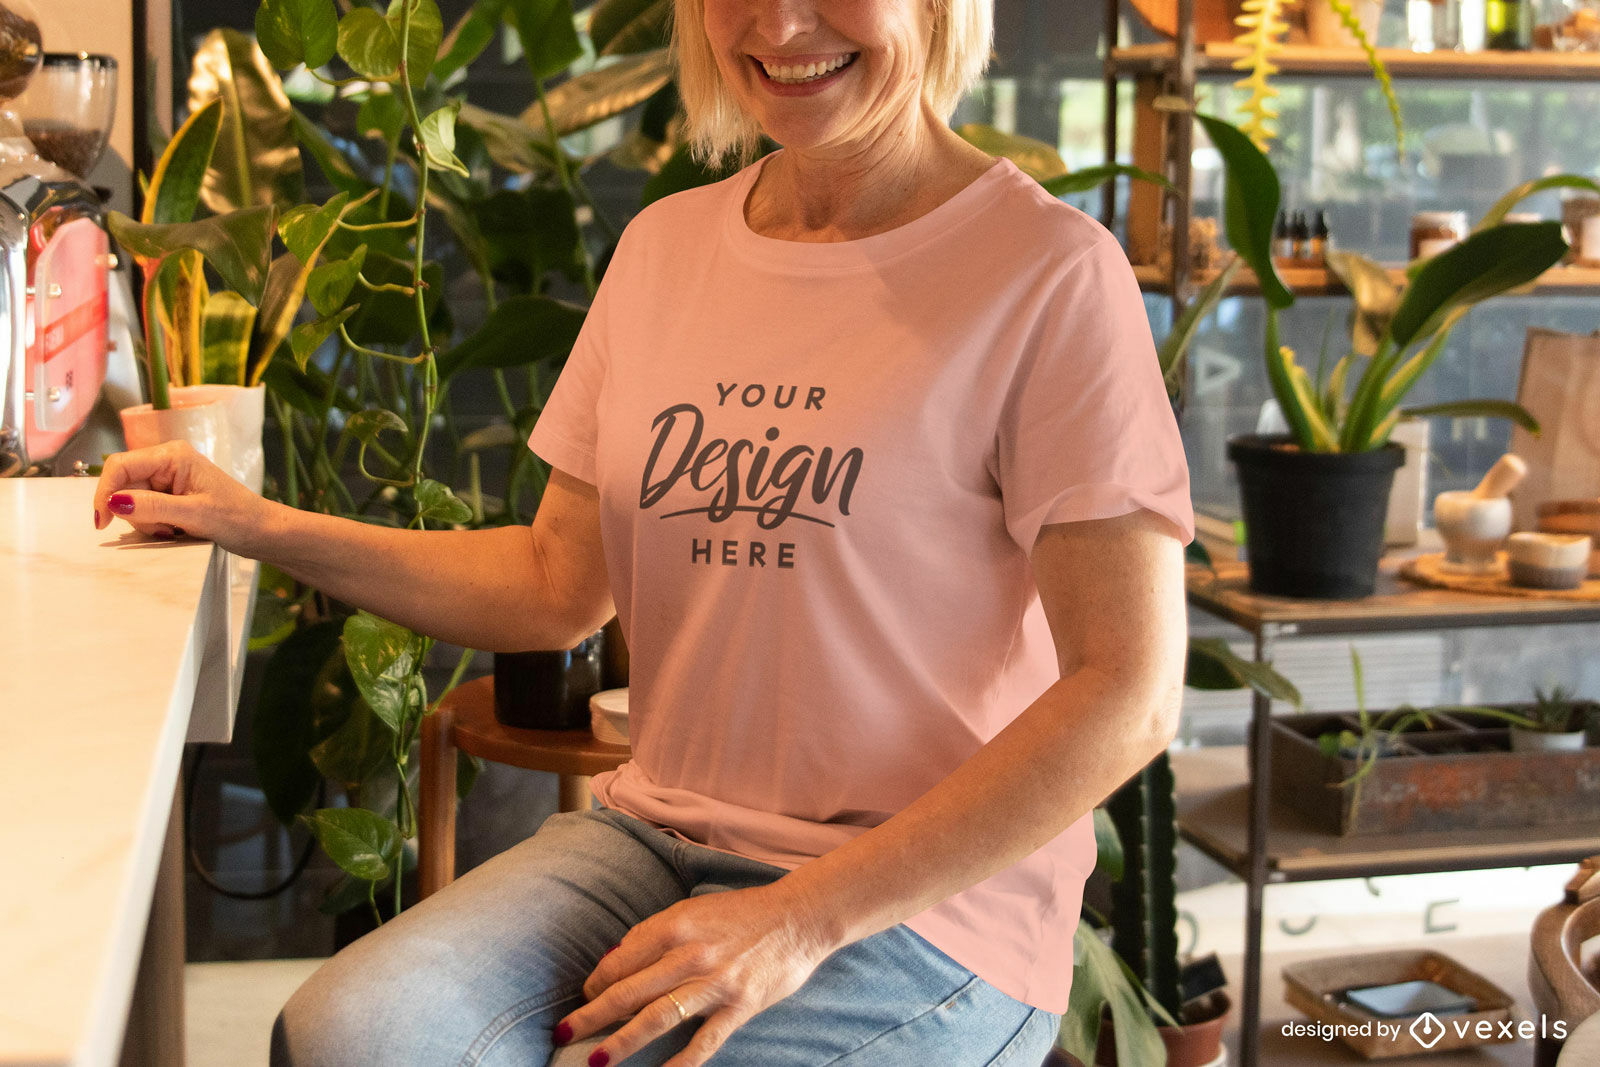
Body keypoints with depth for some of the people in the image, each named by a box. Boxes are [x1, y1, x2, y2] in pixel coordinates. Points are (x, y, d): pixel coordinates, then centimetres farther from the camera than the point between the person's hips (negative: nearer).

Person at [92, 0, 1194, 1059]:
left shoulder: (1051, 274, -10)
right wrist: (264, 528, 7)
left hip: (922, 906, -5)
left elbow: (1129, 695, -14)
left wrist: (804, 919, -17)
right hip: (653, 835, 5)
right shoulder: (662, 246, 10)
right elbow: (561, 583, 17)